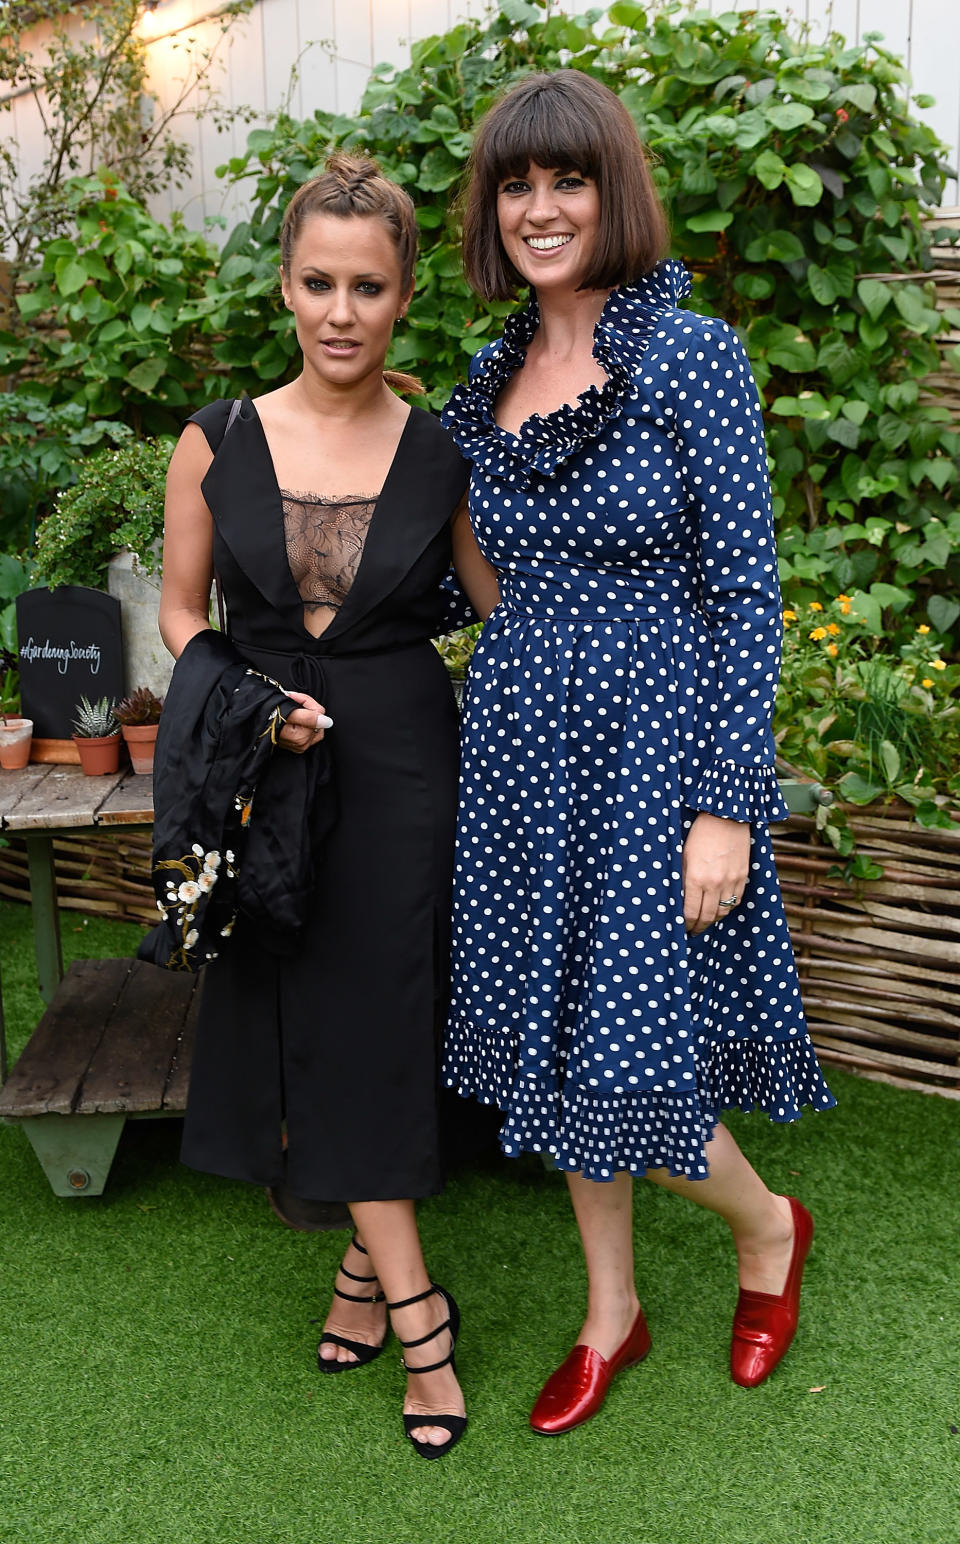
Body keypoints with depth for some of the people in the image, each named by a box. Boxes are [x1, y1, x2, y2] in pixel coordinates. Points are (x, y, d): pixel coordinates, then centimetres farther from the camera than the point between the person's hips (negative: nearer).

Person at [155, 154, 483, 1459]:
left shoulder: (444, 455, -3)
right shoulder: (217, 443, -1)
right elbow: (181, 613, 7)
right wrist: (250, 703, -10)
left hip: (404, 763, -1)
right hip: (271, 778, 2)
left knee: (380, 1019, 4)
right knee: (314, 1020, 6)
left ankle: (367, 1261, 27)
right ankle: (414, 1303, 22)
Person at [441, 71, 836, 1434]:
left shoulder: (694, 356, -10)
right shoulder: (489, 380, 8)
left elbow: (745, 594, -12)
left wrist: (728, 806, -16)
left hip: (651, 744, -6)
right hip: (522, 743, 6)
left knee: (624, 1065, -2)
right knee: (558, 1041, 14)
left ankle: (769, 1224, 31)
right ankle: (612, 1312, 34)